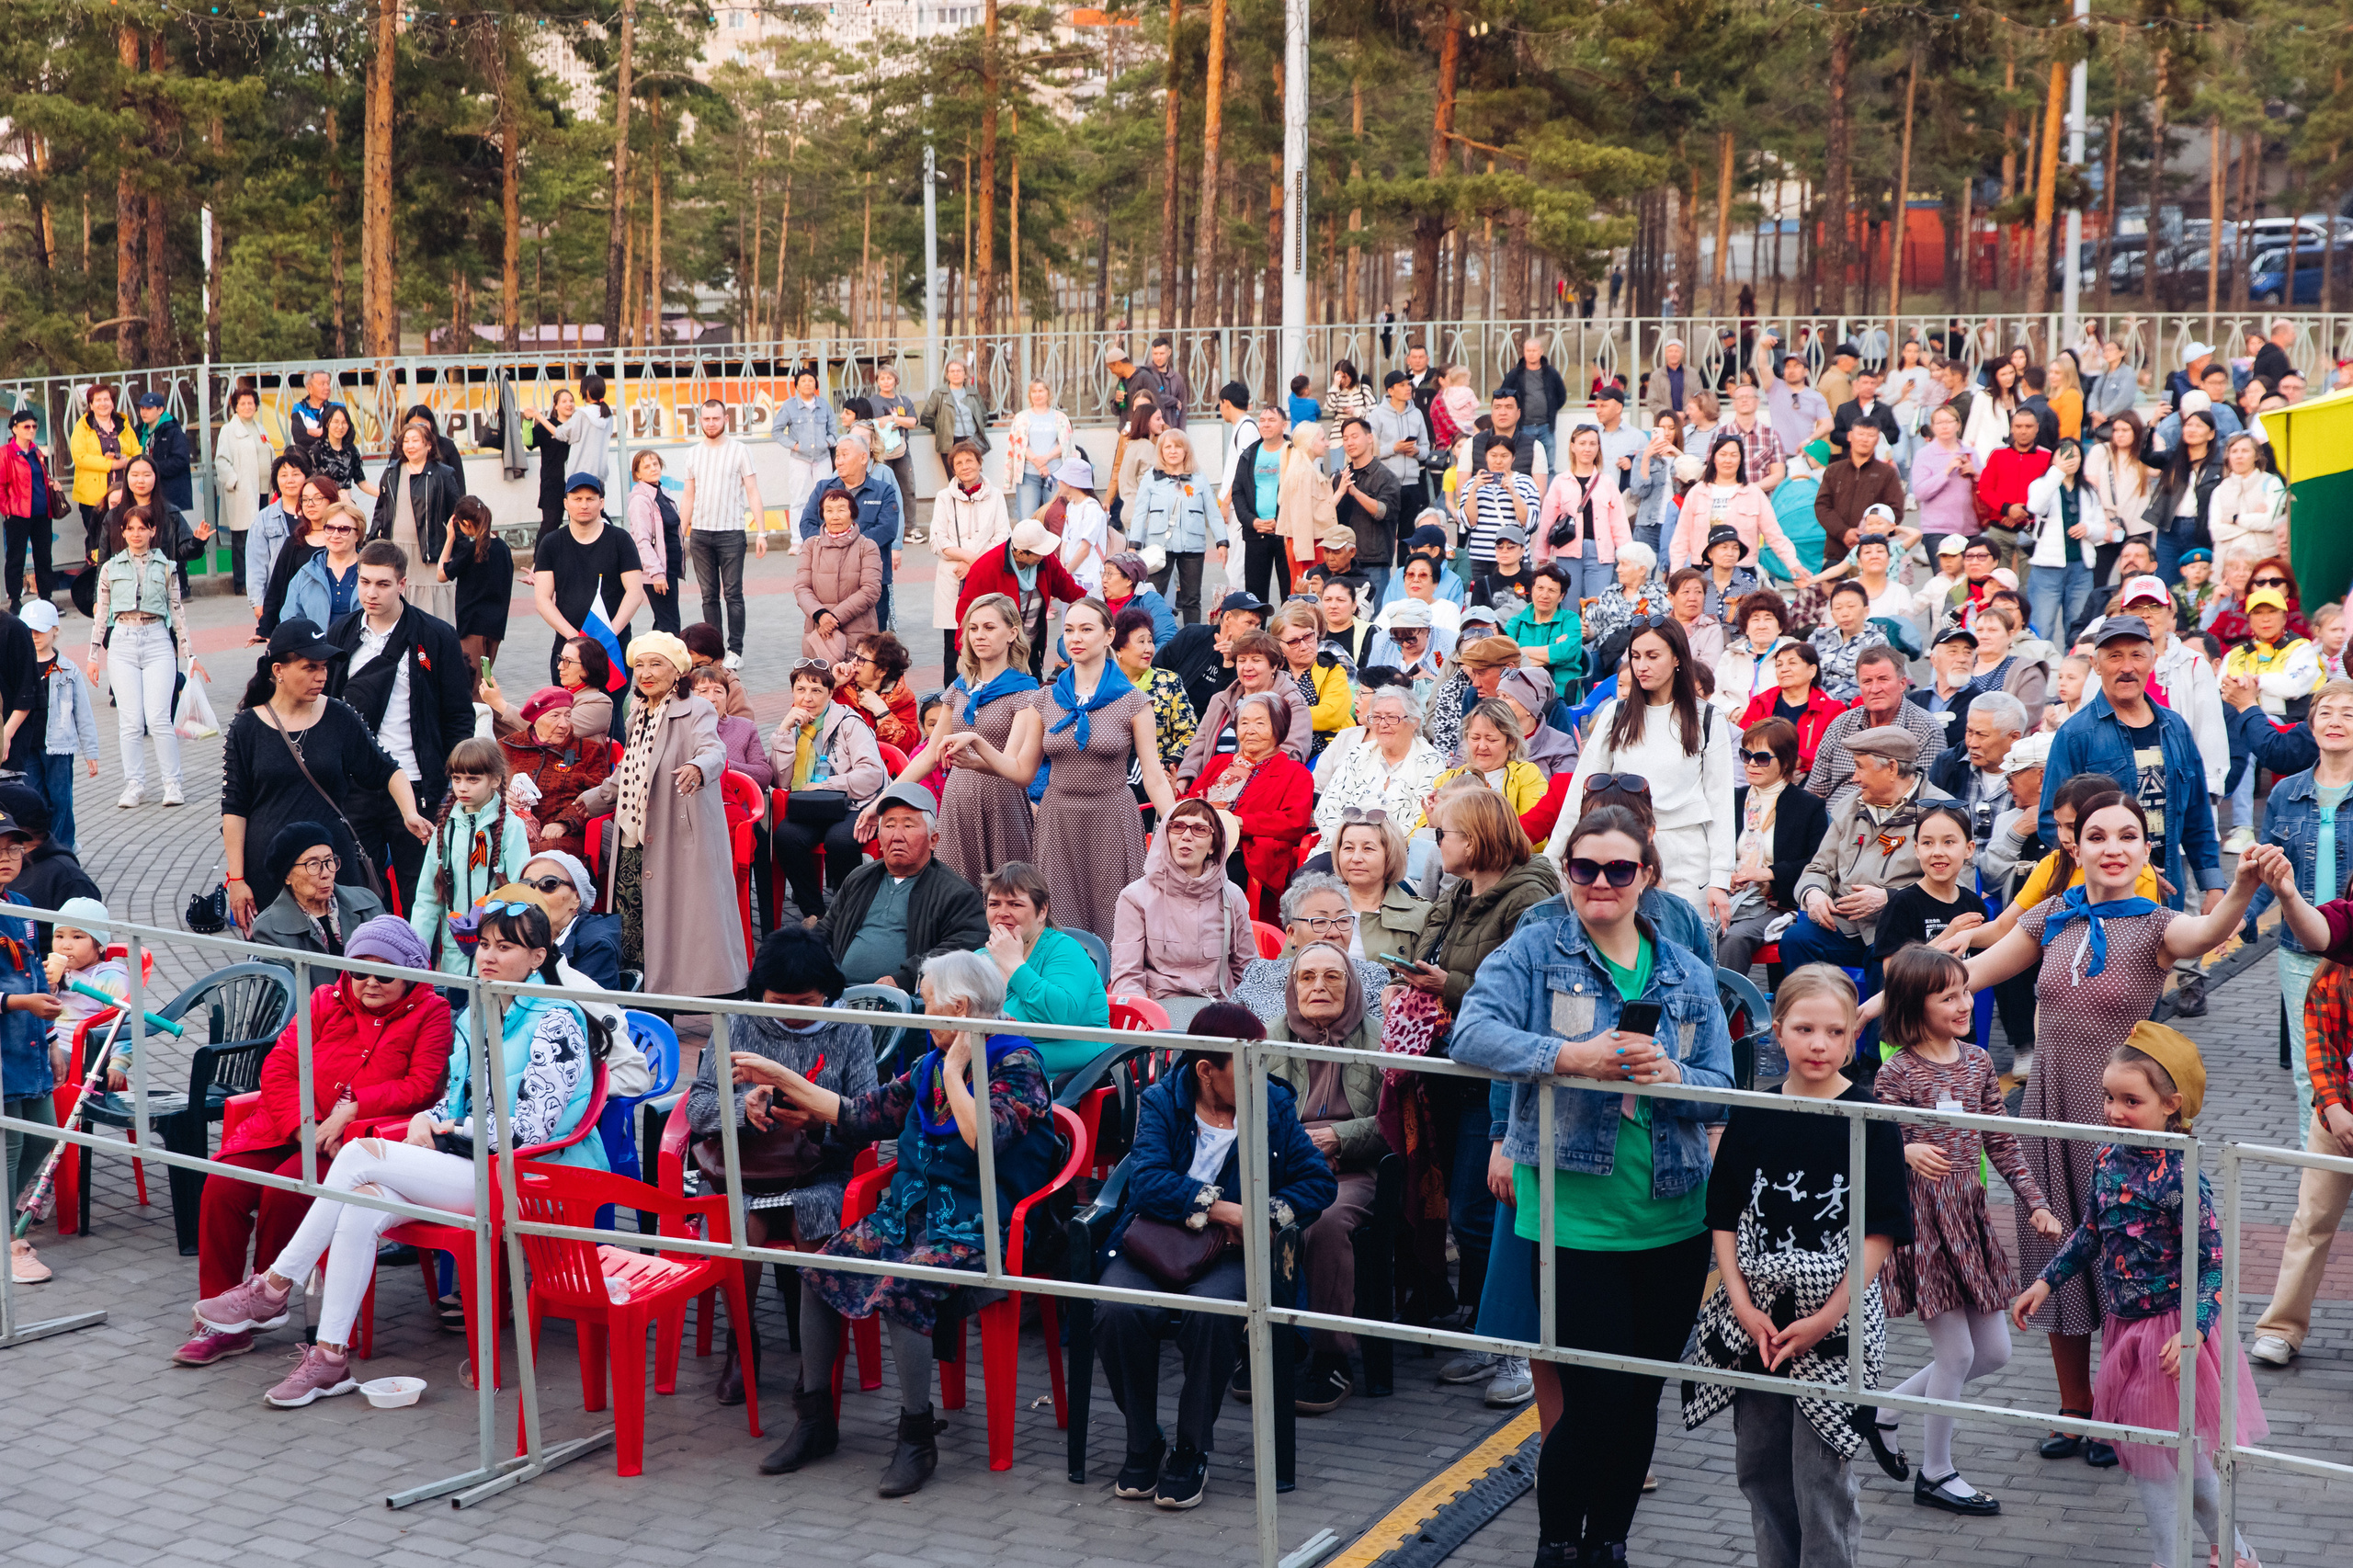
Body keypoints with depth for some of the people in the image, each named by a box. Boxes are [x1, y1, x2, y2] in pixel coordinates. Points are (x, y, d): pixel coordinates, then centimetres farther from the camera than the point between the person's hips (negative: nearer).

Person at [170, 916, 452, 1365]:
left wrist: (353, 1108, -16)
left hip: (359, 1134, -5)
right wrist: (304, 1126, -12)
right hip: (290, 1123, 5)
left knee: (285, 1191, -29)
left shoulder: (430, 1012, 3)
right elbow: (279, 1067, 6)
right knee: (222, 1186, -18)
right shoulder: (325, 1001, 14)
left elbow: (421, 1085, -7)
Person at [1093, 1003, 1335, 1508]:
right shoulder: (1161, 1102, 0)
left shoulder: (1274, 1103, 7)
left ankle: (1192, 1453, -13)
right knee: (1121, 1310, -32)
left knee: (1211, 1313, -34)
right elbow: (1148, 1180, -16)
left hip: (1228, 1252, 0)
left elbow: (1320, 1181, 2)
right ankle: (1142, 1444, -8)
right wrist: (1224, 1209, -24)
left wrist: (1263, 1215, -14)